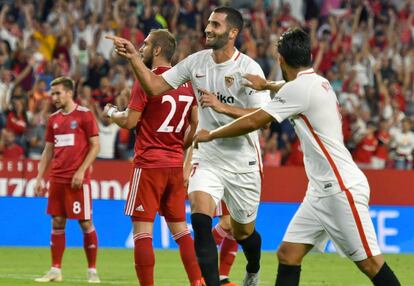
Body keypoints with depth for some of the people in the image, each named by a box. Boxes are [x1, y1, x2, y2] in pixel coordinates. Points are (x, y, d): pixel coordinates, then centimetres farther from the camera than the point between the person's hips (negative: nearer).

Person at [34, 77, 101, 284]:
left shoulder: (84, 115, -4)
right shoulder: (53, 119, 13)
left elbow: (95, 146, -6)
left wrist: (81, 171, -15)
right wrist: (39, 177, 10)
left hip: (78, 179, -6)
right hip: (57, 179, 6)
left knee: (85, 223, -2)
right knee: (57, 223, 5)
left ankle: (92, 270, 4)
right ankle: (55, 270, 9)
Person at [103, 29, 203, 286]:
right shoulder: (185, 82, 10)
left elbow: (129, 121, -11)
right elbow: (195, 123, 15)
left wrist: (111, 112, 8)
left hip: (149, 163, -7)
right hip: (176, 164, 7)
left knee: (142, 229, -4)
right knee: (180, 227, 13)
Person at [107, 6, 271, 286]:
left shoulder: (249, 68, -14)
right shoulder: (197, 61, -1)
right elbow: (154, 86, 1)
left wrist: (222, 107, -30)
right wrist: (134, 57, -12)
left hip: (243, 162, -3)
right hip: (208, 157, 3)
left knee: (243, 232, 13)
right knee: (200, 220, -22)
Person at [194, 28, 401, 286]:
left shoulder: (299, 88, -14)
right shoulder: (319, 82, 11)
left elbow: (253, 122, -10)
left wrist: (210, 135, 1)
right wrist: (267, 85, 44)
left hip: (342, 189, -9)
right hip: (321, 192, 9)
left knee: (370, 264, -8)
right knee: (287, 255, 4)